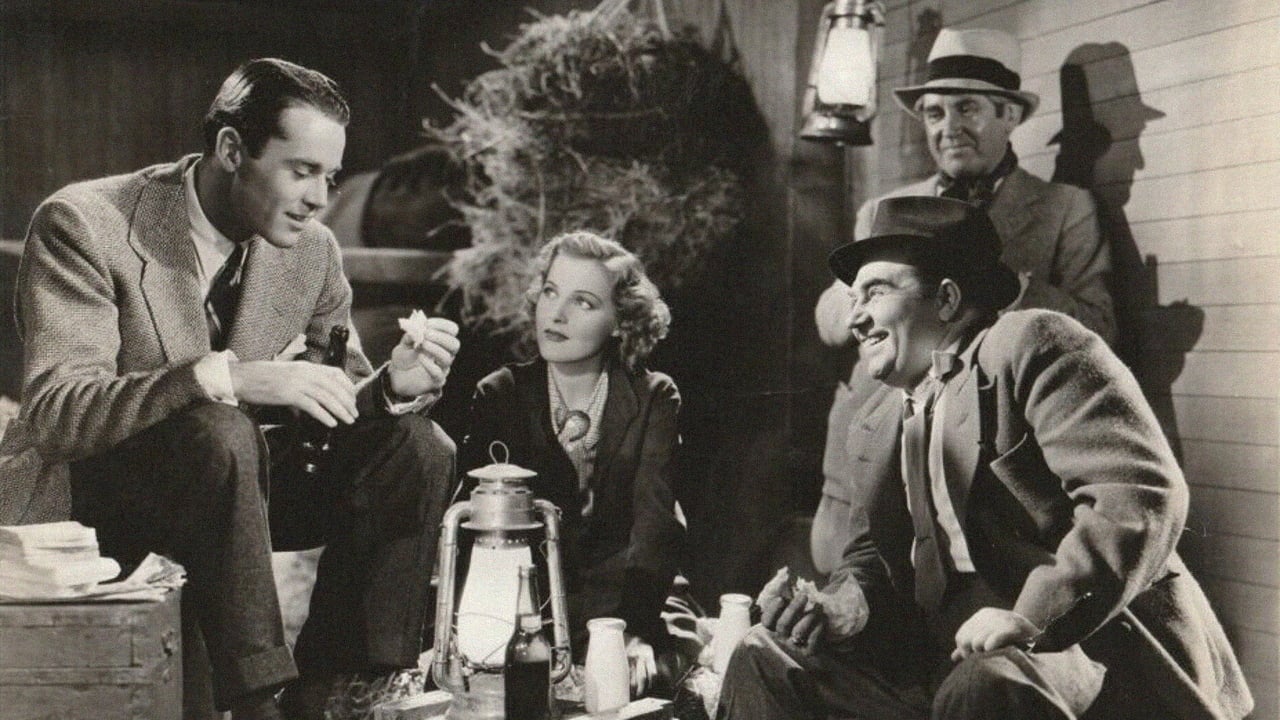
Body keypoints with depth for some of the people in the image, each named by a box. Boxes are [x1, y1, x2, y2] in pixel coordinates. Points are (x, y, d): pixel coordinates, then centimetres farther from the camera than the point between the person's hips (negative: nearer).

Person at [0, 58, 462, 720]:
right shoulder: (84, 225, -17)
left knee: (417, 446, -14)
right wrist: (226, 377, -41)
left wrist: (393, 385, -19)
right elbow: (55, 411, -27)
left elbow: (332, 408, 6)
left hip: (229, 480, 6)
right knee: (218, 433, -36)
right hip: (86, 497, -6)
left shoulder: (313, 250, -1)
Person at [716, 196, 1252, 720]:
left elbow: (1142, 496, -17)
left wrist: (1030, 618, -26)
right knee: (769, 658, -1)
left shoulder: (1034, 345, -6)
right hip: (950, 659, 8)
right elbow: (882, 553, 16)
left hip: (1092, 645, -8)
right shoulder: (889, 428, 21)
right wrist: (846, 604, -8)